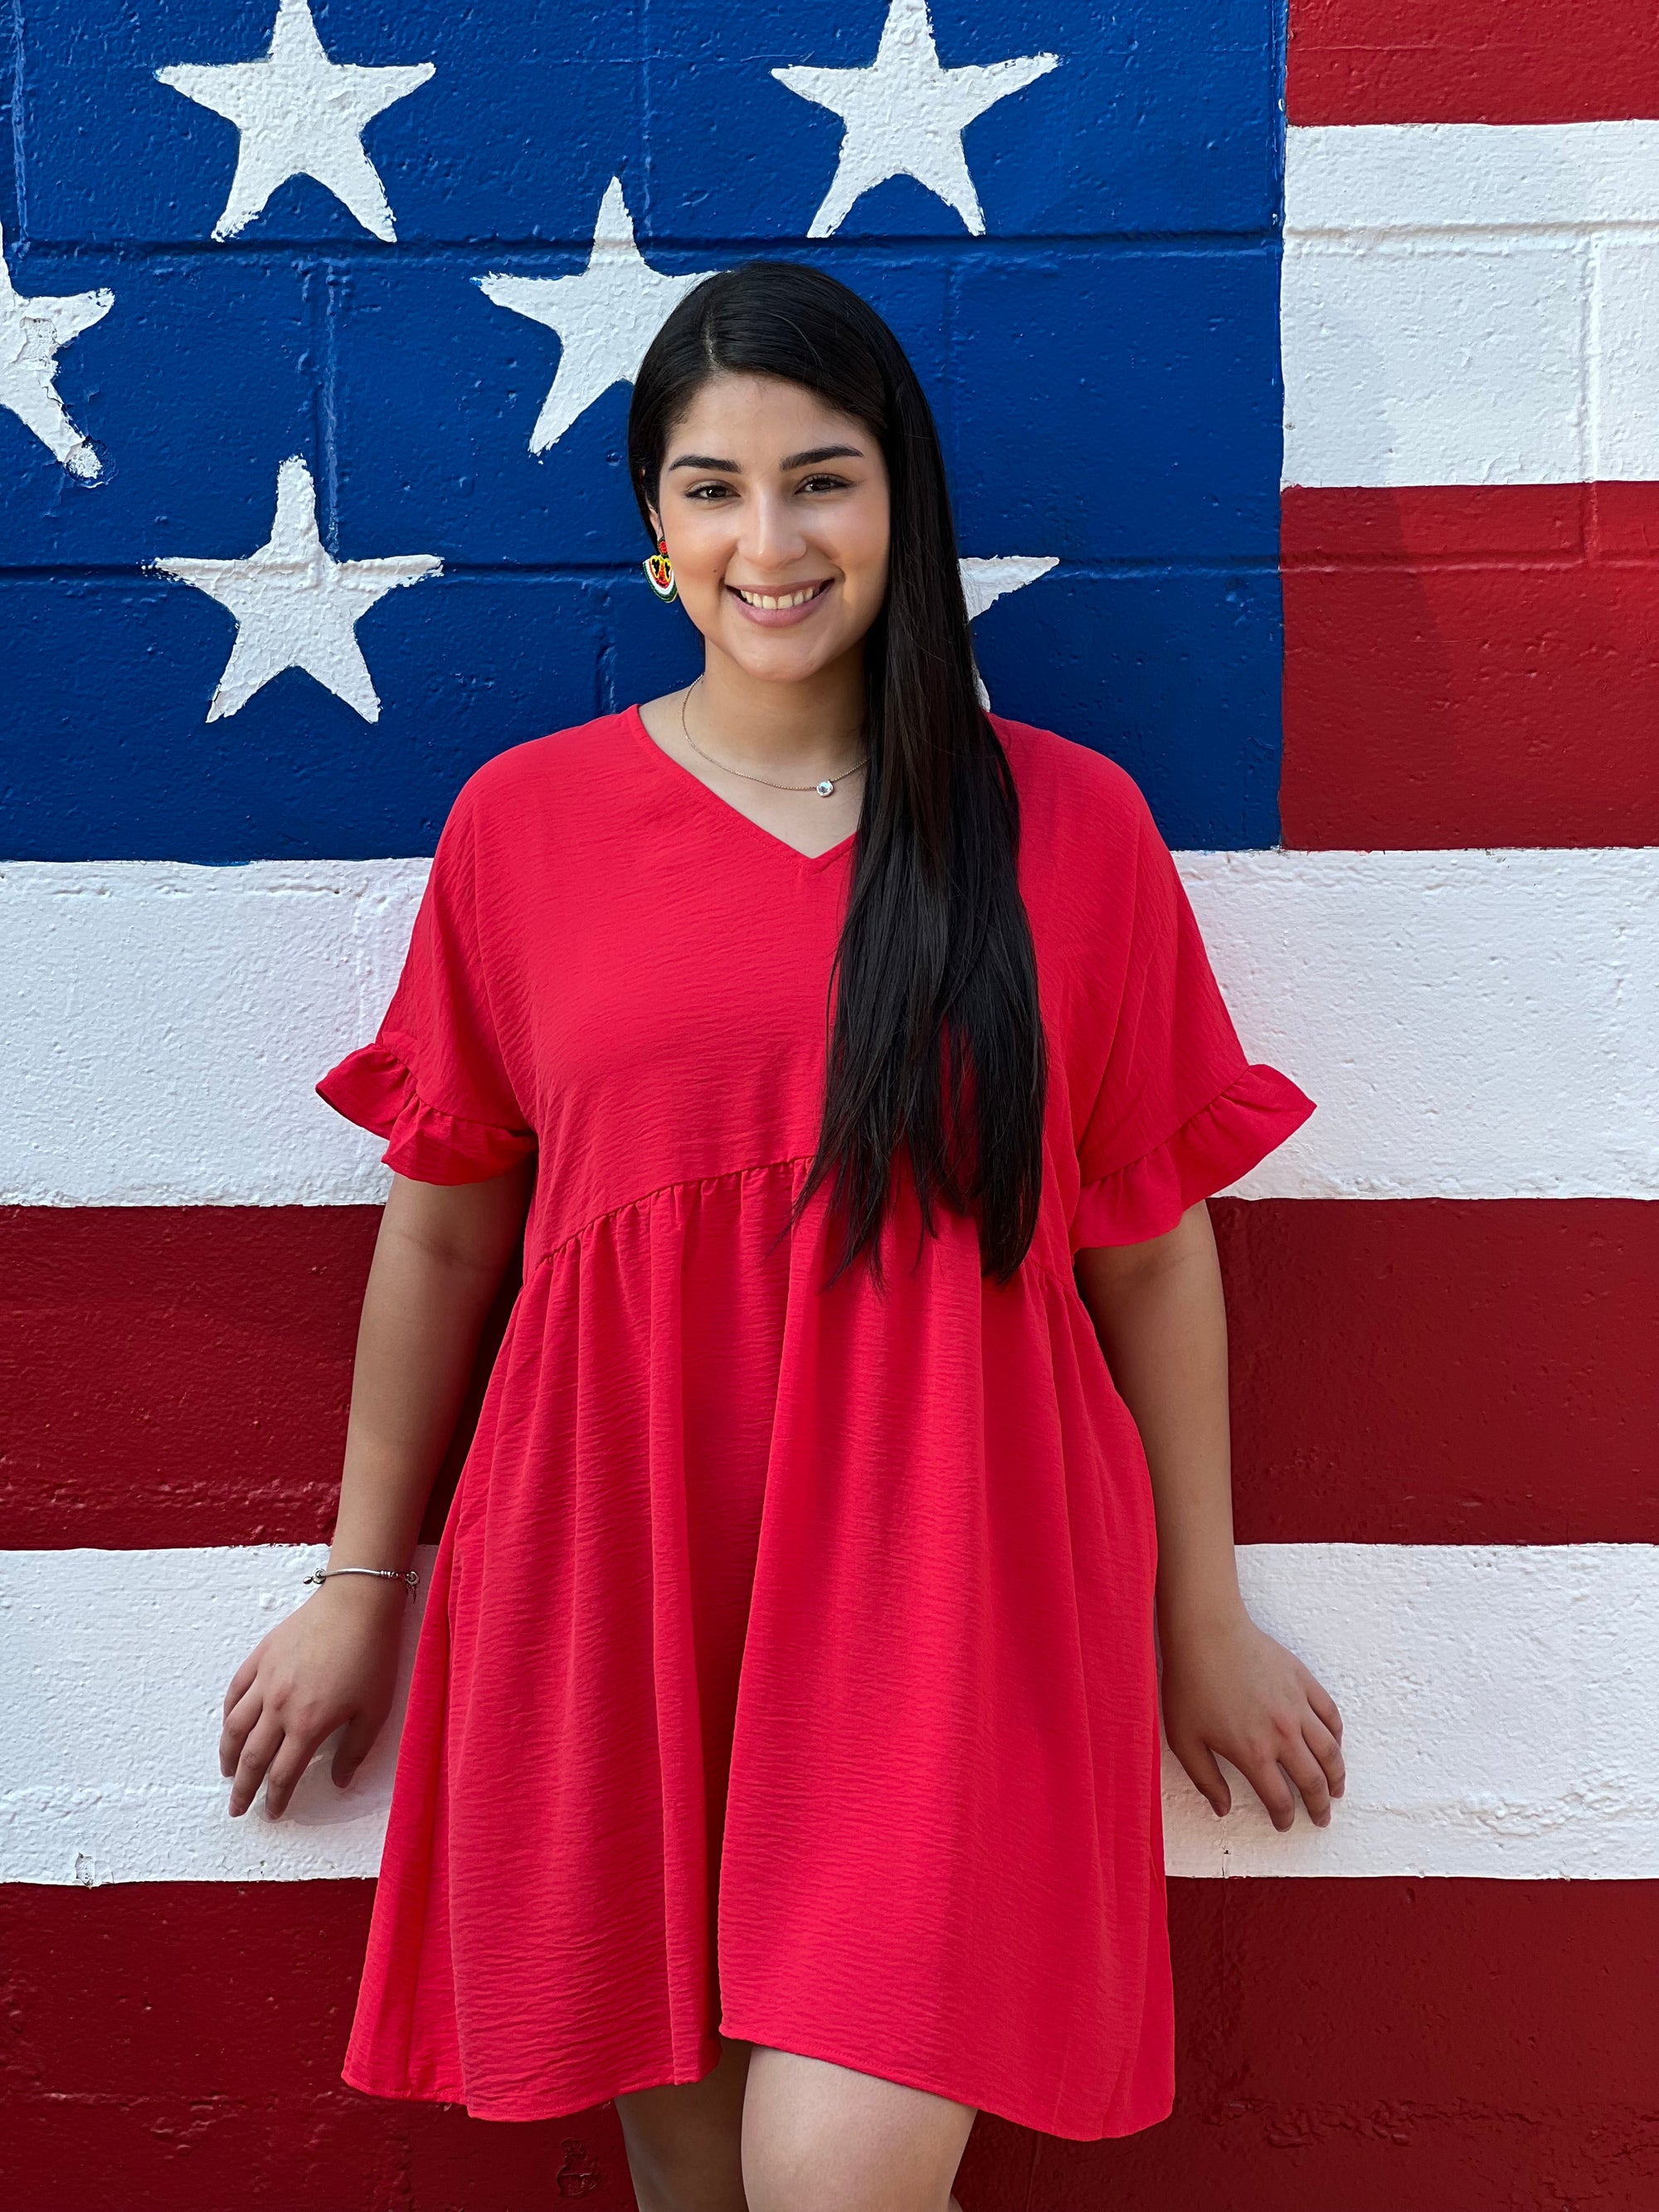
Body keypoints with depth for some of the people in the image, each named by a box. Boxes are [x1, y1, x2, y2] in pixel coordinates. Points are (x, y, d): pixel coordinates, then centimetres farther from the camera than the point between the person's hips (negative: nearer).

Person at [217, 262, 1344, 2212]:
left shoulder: (1066, 826, 1)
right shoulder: (522, 824, 3)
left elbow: (1151, 1247, 5)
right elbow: (441, 1232, 9)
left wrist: (1206, 1619, 10)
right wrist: (360, 1583, 15)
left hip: (940, 1576, -1)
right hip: (616, 1578, 2)